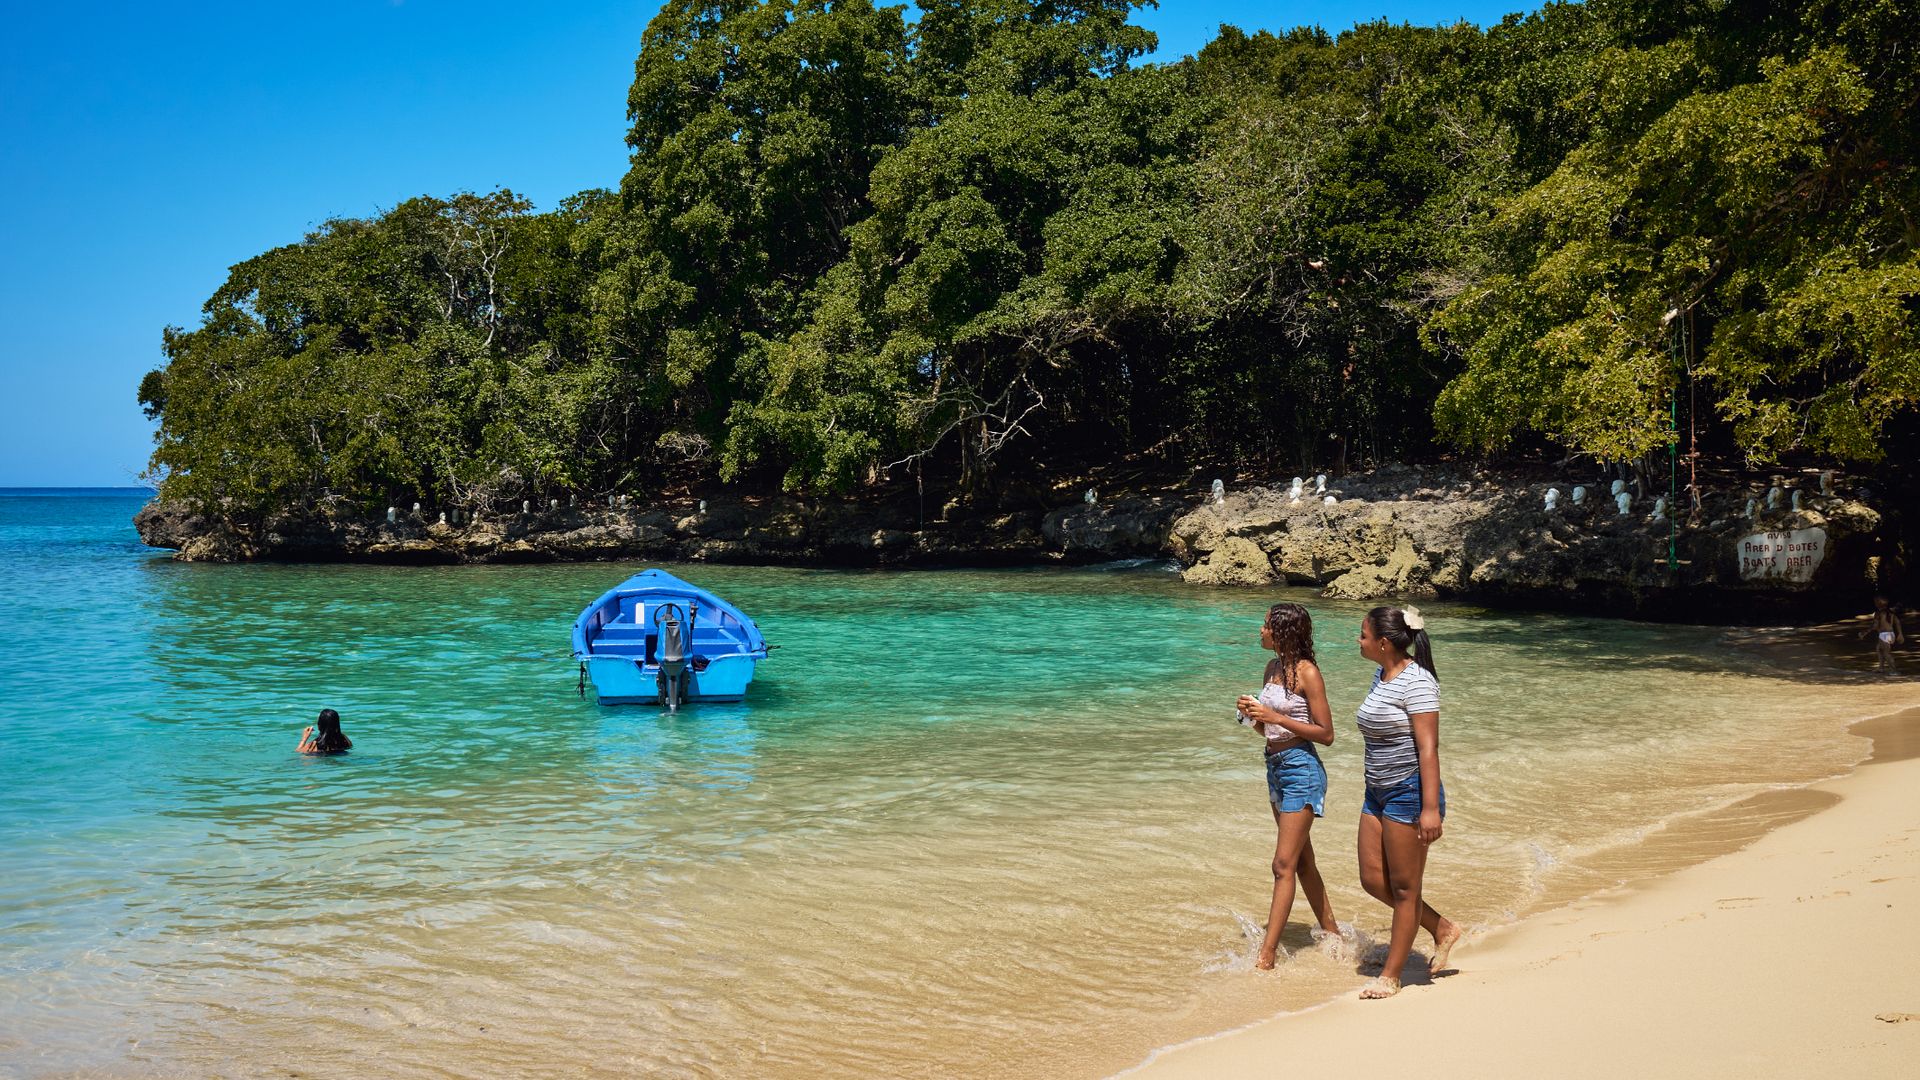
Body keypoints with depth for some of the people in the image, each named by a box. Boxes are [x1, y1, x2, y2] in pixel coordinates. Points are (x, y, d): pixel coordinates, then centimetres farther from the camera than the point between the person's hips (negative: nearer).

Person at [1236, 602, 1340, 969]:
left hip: (1301, 769, -9)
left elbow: (1326, 734, -14)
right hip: (1276, 767, 9)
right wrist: (1252, 713, -4)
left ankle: (1265, 957, -9)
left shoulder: (1307, 673, -14)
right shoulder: (1273, 667, 10)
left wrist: (1275, 717, -20)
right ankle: (1332, 935, 29)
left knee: (1284, 865, -9)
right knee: (1302, 861, 16)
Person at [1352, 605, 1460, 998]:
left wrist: (1430, 808, -25)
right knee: (1373, 880, 11)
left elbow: (1428, 747, -22)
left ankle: (1390, 976, 12)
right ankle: (1442, 930, 28)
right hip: (1378, 792, 10)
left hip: (1409, 792, -10)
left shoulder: (1416, 682, -18)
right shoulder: (1382, 676, 10)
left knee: (1403, 887, 2)